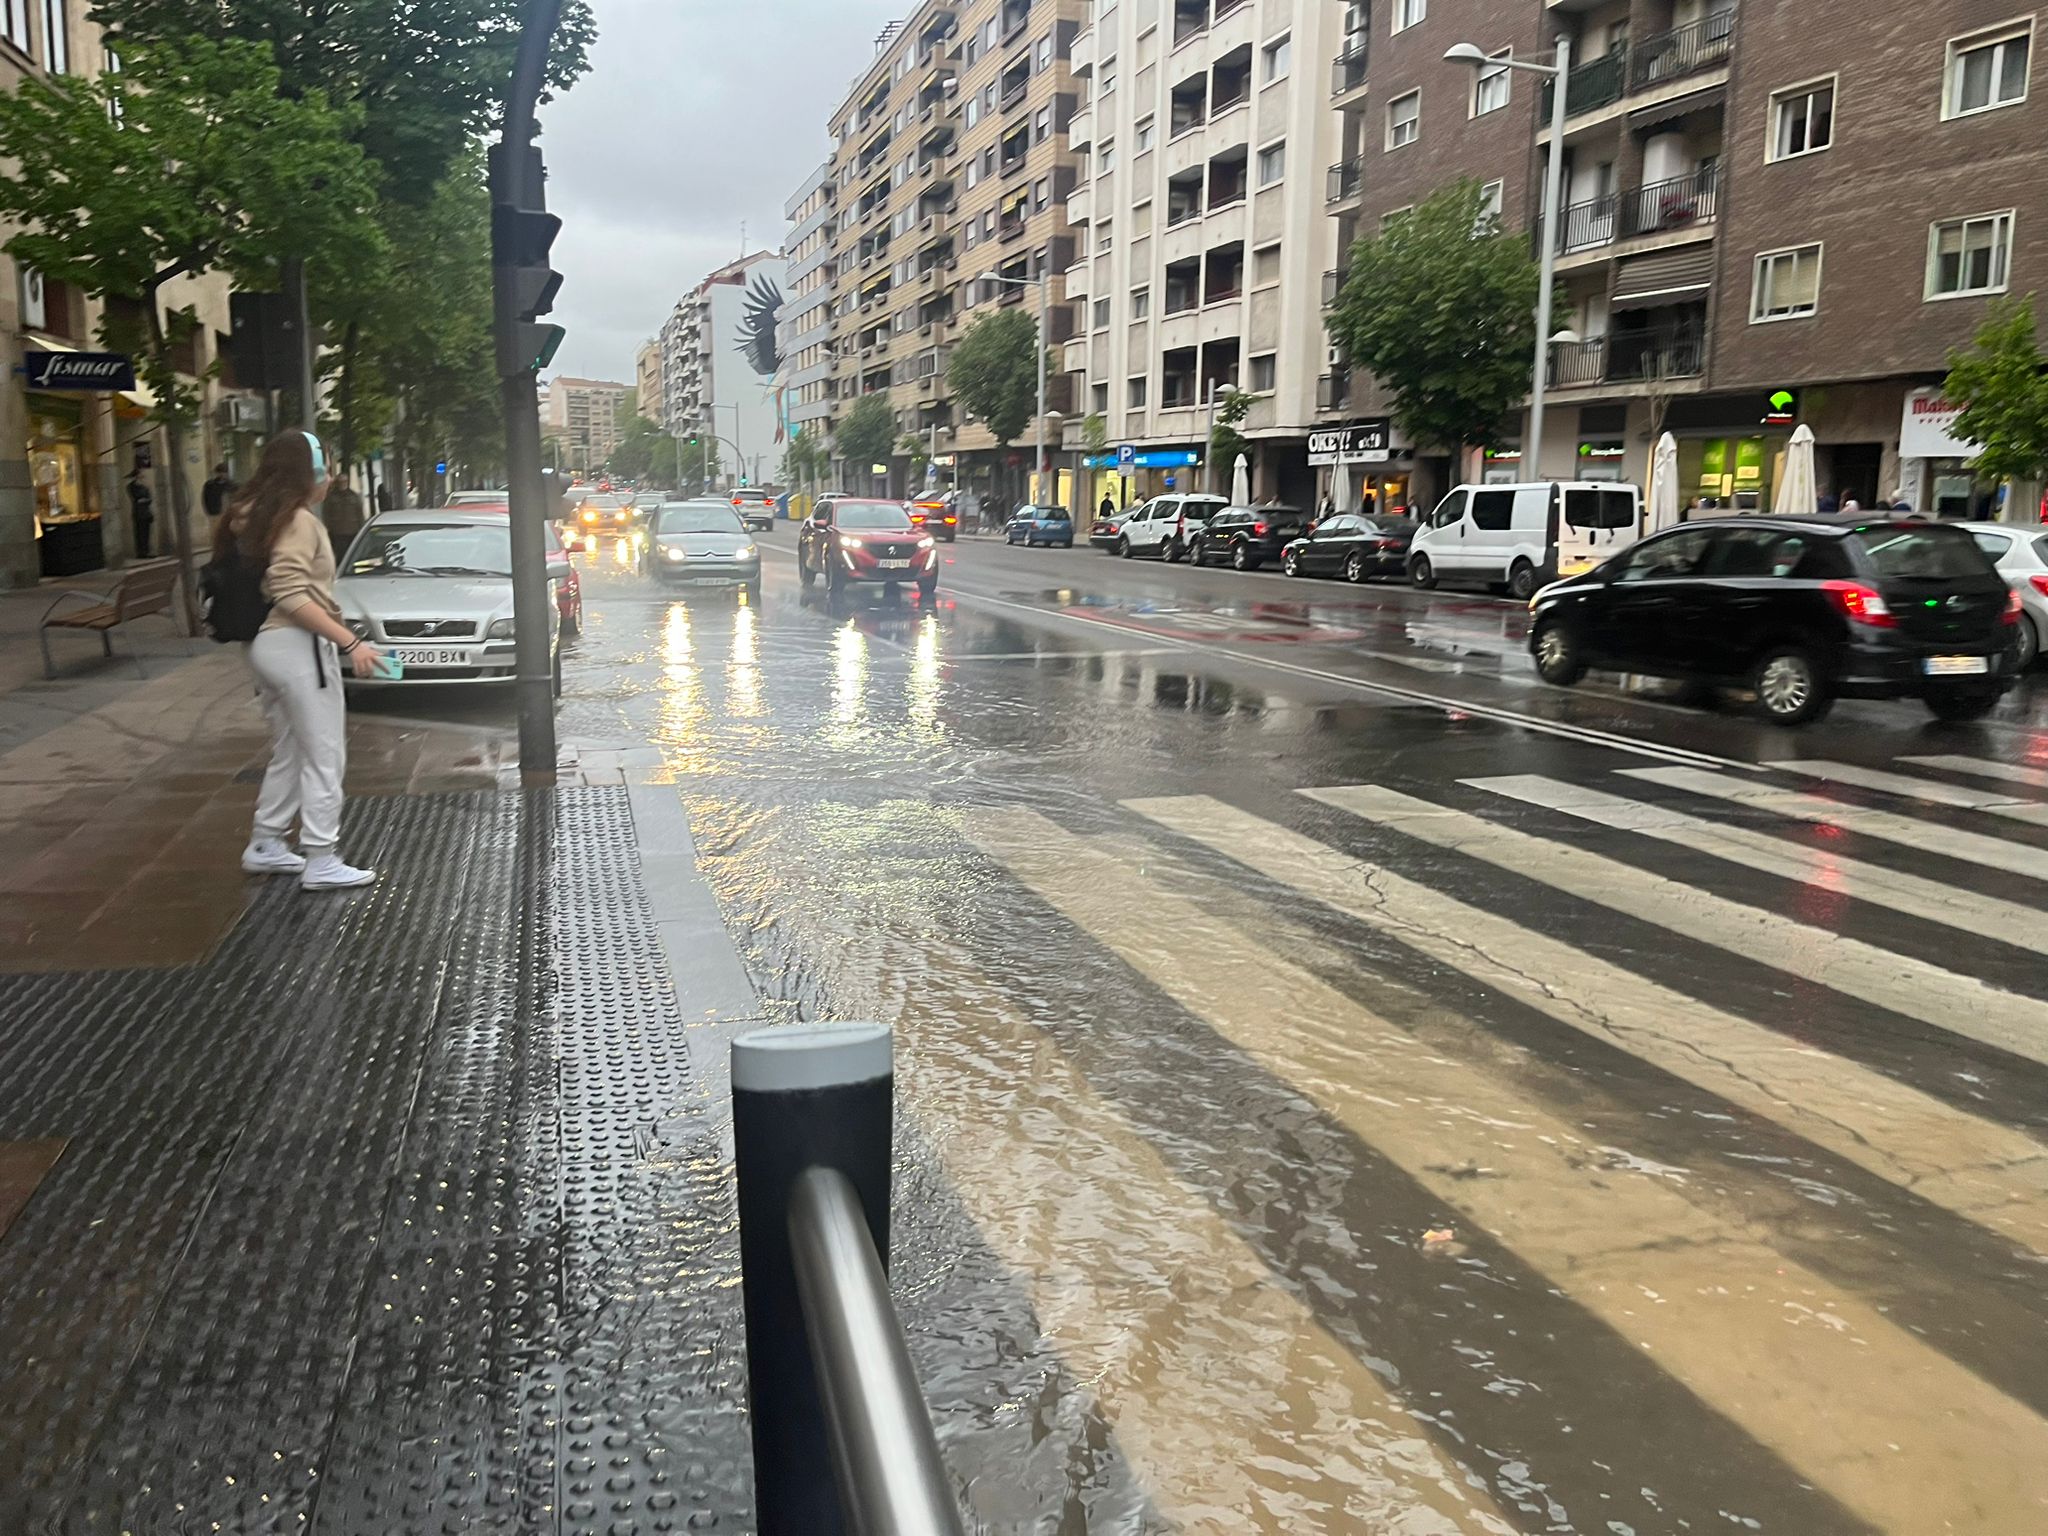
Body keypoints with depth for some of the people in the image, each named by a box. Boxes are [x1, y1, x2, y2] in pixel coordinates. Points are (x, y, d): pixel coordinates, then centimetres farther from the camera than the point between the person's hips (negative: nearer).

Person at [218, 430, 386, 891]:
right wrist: (350, 642, -24)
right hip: (296, 646, -10)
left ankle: (264, 845, 27)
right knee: (324, 757, -5)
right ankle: (321, 863, -3)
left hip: (264, 643, 10)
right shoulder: (297, 520, -13)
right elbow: (292, 597, -22)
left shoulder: (253, 518, 17)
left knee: (288, 753, 20)